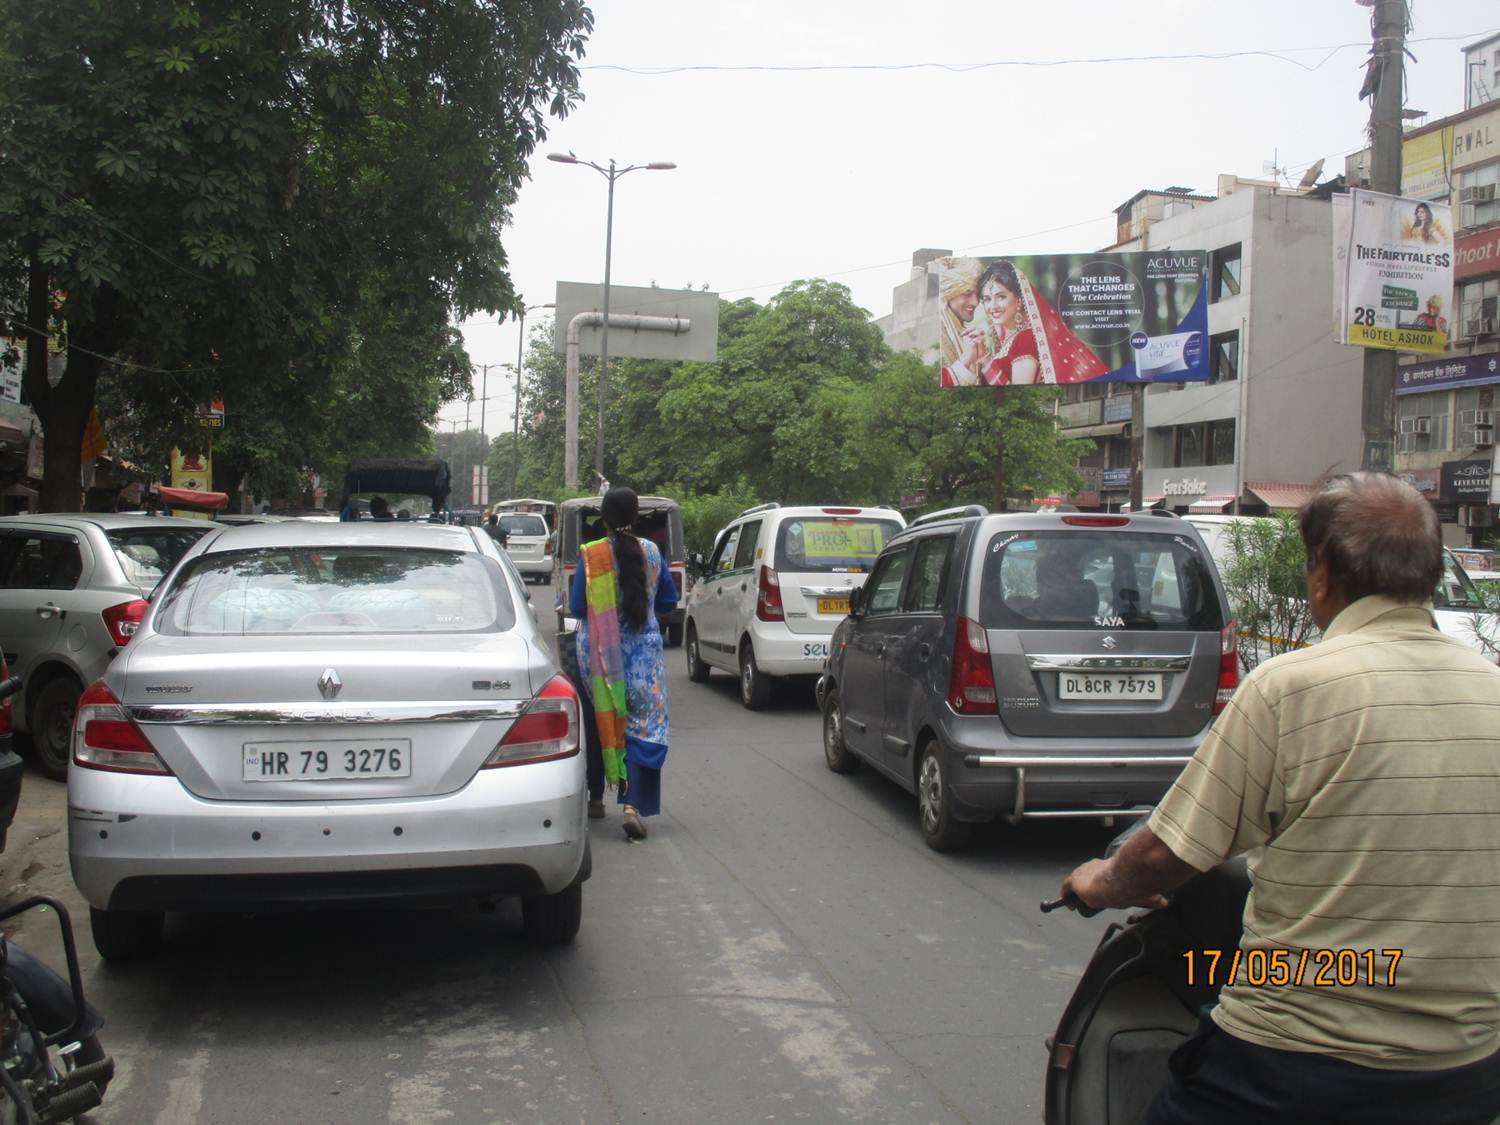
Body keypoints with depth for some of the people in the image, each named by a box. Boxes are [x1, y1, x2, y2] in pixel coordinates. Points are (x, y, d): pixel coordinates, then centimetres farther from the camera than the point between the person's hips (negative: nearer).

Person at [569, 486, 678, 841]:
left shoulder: (589, 556, -7)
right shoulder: (651, 552, -1)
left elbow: (576, 608, -5)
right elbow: (669, 602, 8)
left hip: (599, 652, 0)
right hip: (643, 651, 0)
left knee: (601, 721, 16)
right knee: (645, 726, 1)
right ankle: (634, 804, -12)